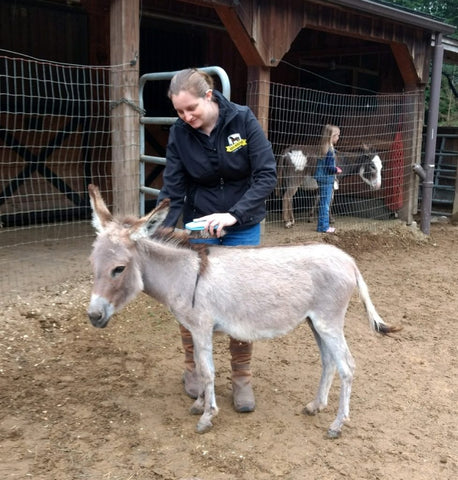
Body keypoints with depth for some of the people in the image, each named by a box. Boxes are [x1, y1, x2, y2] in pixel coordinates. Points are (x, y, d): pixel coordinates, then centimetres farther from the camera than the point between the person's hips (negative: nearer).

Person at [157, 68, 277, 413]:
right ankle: (193, 367, 28)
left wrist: (233, 214, -31)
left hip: (243, 226, -1)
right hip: (198, 225, 2)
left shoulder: (243, 120, -15)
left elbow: (267, 175, -19)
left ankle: (242, 377, 19)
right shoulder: (180, 133, -10)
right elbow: (173, 191, -11)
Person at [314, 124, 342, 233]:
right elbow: (329, 167, -20)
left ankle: (323, 225, 23)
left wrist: (334, 168, 16)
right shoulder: (330, 150, -18)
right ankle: (323, 226, 3)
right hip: (326, 179, -9)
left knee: (324, 203, 15)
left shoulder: (323, 148, 9)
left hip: (321, 178, 9)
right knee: (325, 203, -2)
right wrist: (336, 170, -4)